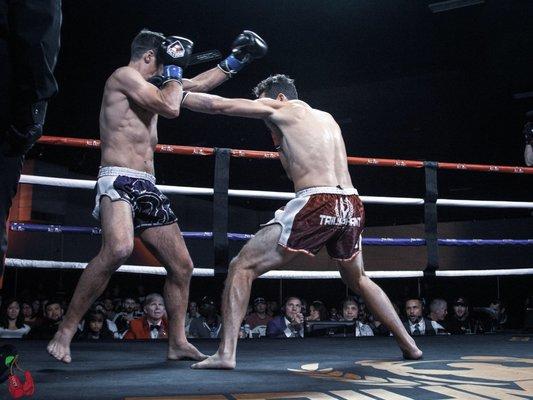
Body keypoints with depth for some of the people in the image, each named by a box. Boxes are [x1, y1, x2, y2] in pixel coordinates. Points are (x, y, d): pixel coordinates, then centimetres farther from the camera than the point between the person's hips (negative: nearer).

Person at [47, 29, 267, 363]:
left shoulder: (151, 85, 24)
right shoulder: (125, 75, -3)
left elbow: (199, 85, 34)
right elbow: (171, 108, -14)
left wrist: (236, 61, 33)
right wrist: (174, 69, 2)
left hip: (147, 188, 10)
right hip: (119, 181, -9)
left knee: (182, 266, 8)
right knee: (119, 249, -36)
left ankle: (178, 343, 21)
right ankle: (64, 333, -23)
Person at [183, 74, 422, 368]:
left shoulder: (283, 108, 9)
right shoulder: (326, 118, 27)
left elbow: (218, 105, 7)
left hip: (317, 205, -7)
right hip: (351, 207, 7)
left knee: (242, 267, 1)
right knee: (358, 281, 31)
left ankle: (226, 353, -7)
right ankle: (409, 346, 33)